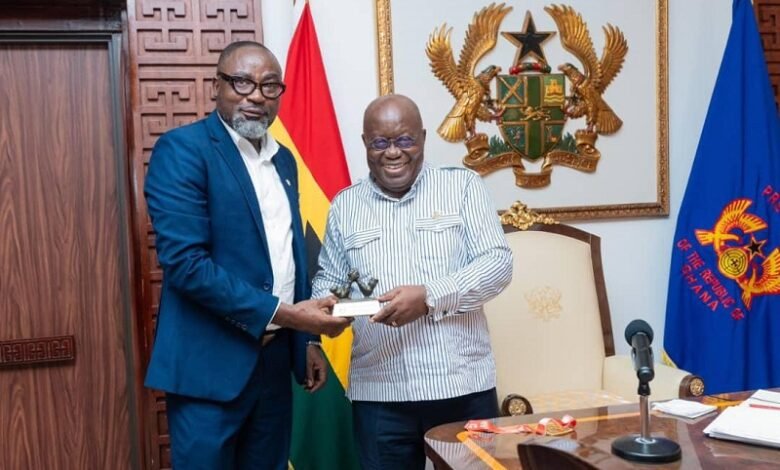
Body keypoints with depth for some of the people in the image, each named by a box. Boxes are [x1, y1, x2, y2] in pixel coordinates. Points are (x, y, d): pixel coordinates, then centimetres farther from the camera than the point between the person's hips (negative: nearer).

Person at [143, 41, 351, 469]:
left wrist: (305, 339, 15)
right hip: (211, 363, -7)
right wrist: (282, 314, -21)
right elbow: (185, 261, -20)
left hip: (275, 360, 7)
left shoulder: (283, 160, 12)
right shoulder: (182, 149, -11)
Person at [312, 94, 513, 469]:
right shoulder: (344, 206, 10)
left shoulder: (462, 186, 2)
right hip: (379, 391, 2)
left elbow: (498, 262, -5)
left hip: (463, 383, -1)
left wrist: (430, 296, -19)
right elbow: (327, 280, 14)